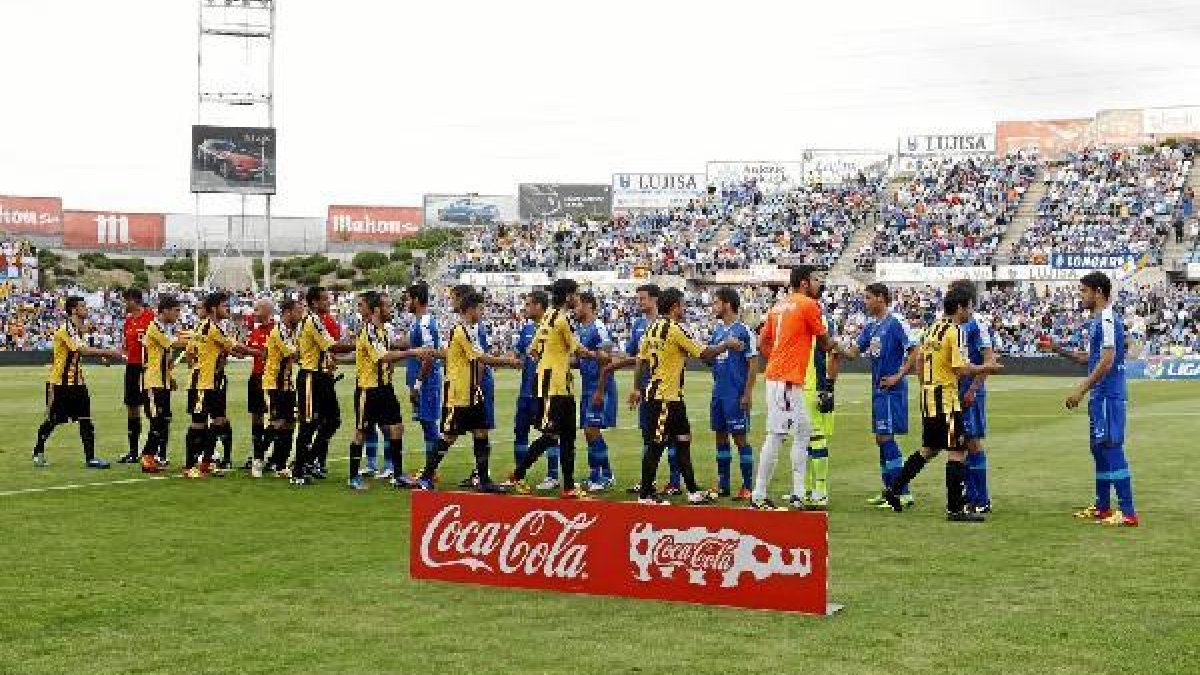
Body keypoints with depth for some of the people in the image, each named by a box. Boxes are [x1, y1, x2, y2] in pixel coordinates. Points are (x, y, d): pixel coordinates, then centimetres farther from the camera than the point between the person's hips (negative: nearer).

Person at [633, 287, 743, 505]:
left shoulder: (653, 328, 10)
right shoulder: (674, 329, -15)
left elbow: (641, 359, 14)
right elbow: (703, 353, -12)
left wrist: (638, 388, 20)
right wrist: (727, 345, 2)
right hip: (665, 397, -9)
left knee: (683, 441, 13)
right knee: (656, 445, -3)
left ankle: (693, 490, 18)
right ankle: (645, 493, 3)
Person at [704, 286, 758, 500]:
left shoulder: (744, 331, -9)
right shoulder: (717, 330, 13)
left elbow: (753, 363, -11)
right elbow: (708, 357, 20)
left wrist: (748, 393, -15)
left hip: (736, 394, -7)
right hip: (718, 392, 7)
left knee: (740, 437, -3)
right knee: (721, 436, 11)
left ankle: (748, 486, 3)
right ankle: (723, 484, 19)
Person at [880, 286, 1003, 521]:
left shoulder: (932, 328, 12)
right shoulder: (954, 331, -13)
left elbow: (919, 360, 19)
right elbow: (961, 369, -19)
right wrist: (987, 368, -6)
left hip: (928, 396, 9)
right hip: (947, 398, -9)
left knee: (928, 449, 19)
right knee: (957, 453, -3)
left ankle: (894, 489, 20)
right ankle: (956, 508, -2)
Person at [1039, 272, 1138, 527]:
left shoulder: (1108, 319, -14)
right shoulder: (1097, 320, 17)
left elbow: (1107, 360, -21)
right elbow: (1089, 358, 24)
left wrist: (1081, 389, -20)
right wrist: (1057, 349, 20)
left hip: (1108, 396, -10)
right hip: (1099, 396, 10)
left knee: (1111, 448, -10)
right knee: (1099, 449, 15)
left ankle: (1128, 513, -10)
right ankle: (1102, 508, 23)